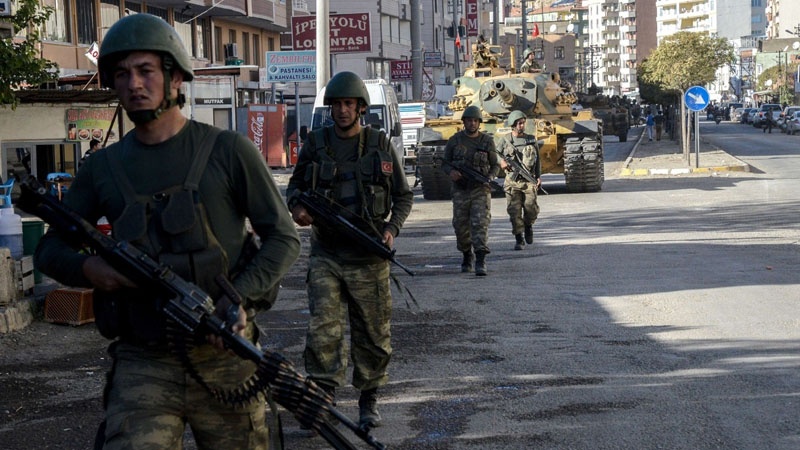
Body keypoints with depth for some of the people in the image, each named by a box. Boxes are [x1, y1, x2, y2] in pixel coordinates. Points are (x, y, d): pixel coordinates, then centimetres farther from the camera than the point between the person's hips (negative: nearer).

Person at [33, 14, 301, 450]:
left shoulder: (228, 151, 1)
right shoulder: (103, 168, 9)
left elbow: (283, 237, 2)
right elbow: (49, 249, 16)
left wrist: (241, 297, -16)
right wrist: (86, 268, -8)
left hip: (225, 357, -1)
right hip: (143, 364, 1)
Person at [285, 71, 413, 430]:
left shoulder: (380, 145, 3)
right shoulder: (315, 145, 4)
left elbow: (404, 196, 9)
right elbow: (294, 185, 14)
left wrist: (391, 229, -8)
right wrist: (297, 206, -10)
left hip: (368, 256, 0)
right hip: (326, 254, 0)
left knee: (372, 333, 7)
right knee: (323, 329, -12)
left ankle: (368, 401, 22)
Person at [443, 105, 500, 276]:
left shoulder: (487, 141, 3)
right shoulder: (454, 140, 4)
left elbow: (495, 164, 10)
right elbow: (445, 162, 9)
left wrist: (490, 177, -10)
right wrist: (451, 171, -14)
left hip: (480, 190, -1)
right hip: (460, 190, 2)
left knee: (480, 224, -14)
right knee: (461, 226, 6)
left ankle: (480, 261, -18)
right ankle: (467, 257, 29)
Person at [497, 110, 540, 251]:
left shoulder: (531, 140, 9)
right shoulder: (505, 140, 4)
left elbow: (538, 160, 15)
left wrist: (539, 176, 6)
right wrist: (502, 162, -12)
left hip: (529, 180, 1)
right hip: (512, 181, -1)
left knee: (531, 208, -10)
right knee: (514, 211, -5)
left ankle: (528, 226, 22)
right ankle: (519, 240, 3)